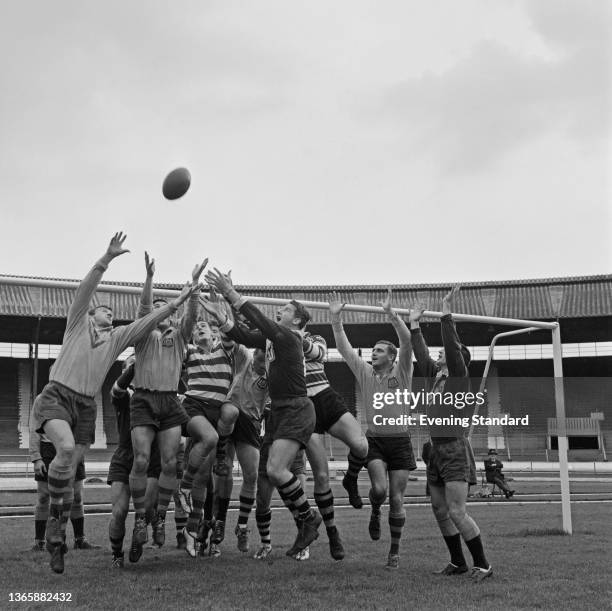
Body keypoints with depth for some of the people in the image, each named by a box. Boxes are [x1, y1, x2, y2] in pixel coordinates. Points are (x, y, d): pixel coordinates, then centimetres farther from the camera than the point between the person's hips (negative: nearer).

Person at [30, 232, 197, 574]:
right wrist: (108, 258, -16)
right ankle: (55, 516, -13)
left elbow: (152, 319, 12)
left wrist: (182, 299, 5)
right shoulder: (79, 322, 8)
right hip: (56, 396, -4)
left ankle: (58, 535, 12)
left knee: (71, 471, 2)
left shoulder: (118, 337, 16)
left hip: (86, 407, 4)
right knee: (67, 448, -31)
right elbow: (87, 288, -5)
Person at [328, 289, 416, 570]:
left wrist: (391, 313, -27)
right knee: (379, 488, -21)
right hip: (374, 439, 1)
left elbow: (406, 341, -16)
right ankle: (375, 513, 15)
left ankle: (394, 551, 15)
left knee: (396, 499, 2)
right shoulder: (365, 372, 7)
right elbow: (343, 347, 2)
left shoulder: (401, 372, -1)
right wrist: (336, 318, -8)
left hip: (399, 441, -1)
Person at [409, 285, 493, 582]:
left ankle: (483, 564, -3)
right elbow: (421, 354, 16)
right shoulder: (434, 375, 15)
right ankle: (458, 563, 21)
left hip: (455, 448, -8)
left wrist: (447, 313, -18)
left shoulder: (459, 374, -4)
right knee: (440, 511, 10)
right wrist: (414, 326, 21)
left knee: (456, 512, -12)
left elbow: (452, 346, -16)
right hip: (436, 449, 8)